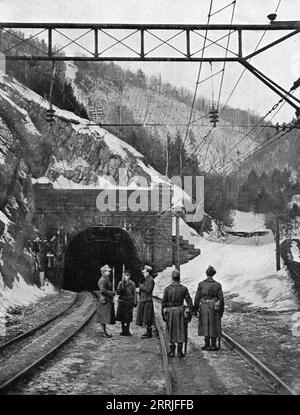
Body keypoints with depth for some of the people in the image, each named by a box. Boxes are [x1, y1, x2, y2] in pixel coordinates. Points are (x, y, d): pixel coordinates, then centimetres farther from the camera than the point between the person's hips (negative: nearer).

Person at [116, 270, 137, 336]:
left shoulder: (132, 283, 5)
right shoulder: (121, 283, 6)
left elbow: (134, 293, 7)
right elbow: (118, 292, -1)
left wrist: (135, 302, 1)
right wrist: (122, 286, -15)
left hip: (129, 302, -1)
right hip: (122, 301, 1)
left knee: (128, 317, -1)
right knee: (121, 317, 3)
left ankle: (127, 330, 9)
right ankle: (123, 330, 15)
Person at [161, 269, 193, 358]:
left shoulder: (167, 289, -3)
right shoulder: (184, 289, -4)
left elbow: (163, 302, -2)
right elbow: (189, 302, -5)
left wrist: (163, 314, 6)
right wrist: (190, 314, 1)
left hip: (169, 312, 1)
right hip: (180, 311, -1)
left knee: (171, 331, 12)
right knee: (181, 331, 8)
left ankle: (172, 351, 13)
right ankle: (180, 351, 9)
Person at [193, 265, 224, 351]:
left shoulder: (201, 284, -5)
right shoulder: (217, 285, -5)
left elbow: (197, 298, -4)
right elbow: (221, 299, -4)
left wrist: (195, 309, 4)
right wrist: (221, 311, 5)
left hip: (204, 307, 0)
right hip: (214, 308, 0)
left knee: (205, 326, 11)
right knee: (213, 326, 9)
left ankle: (207, 345, 11)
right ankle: (213, 346, 12)